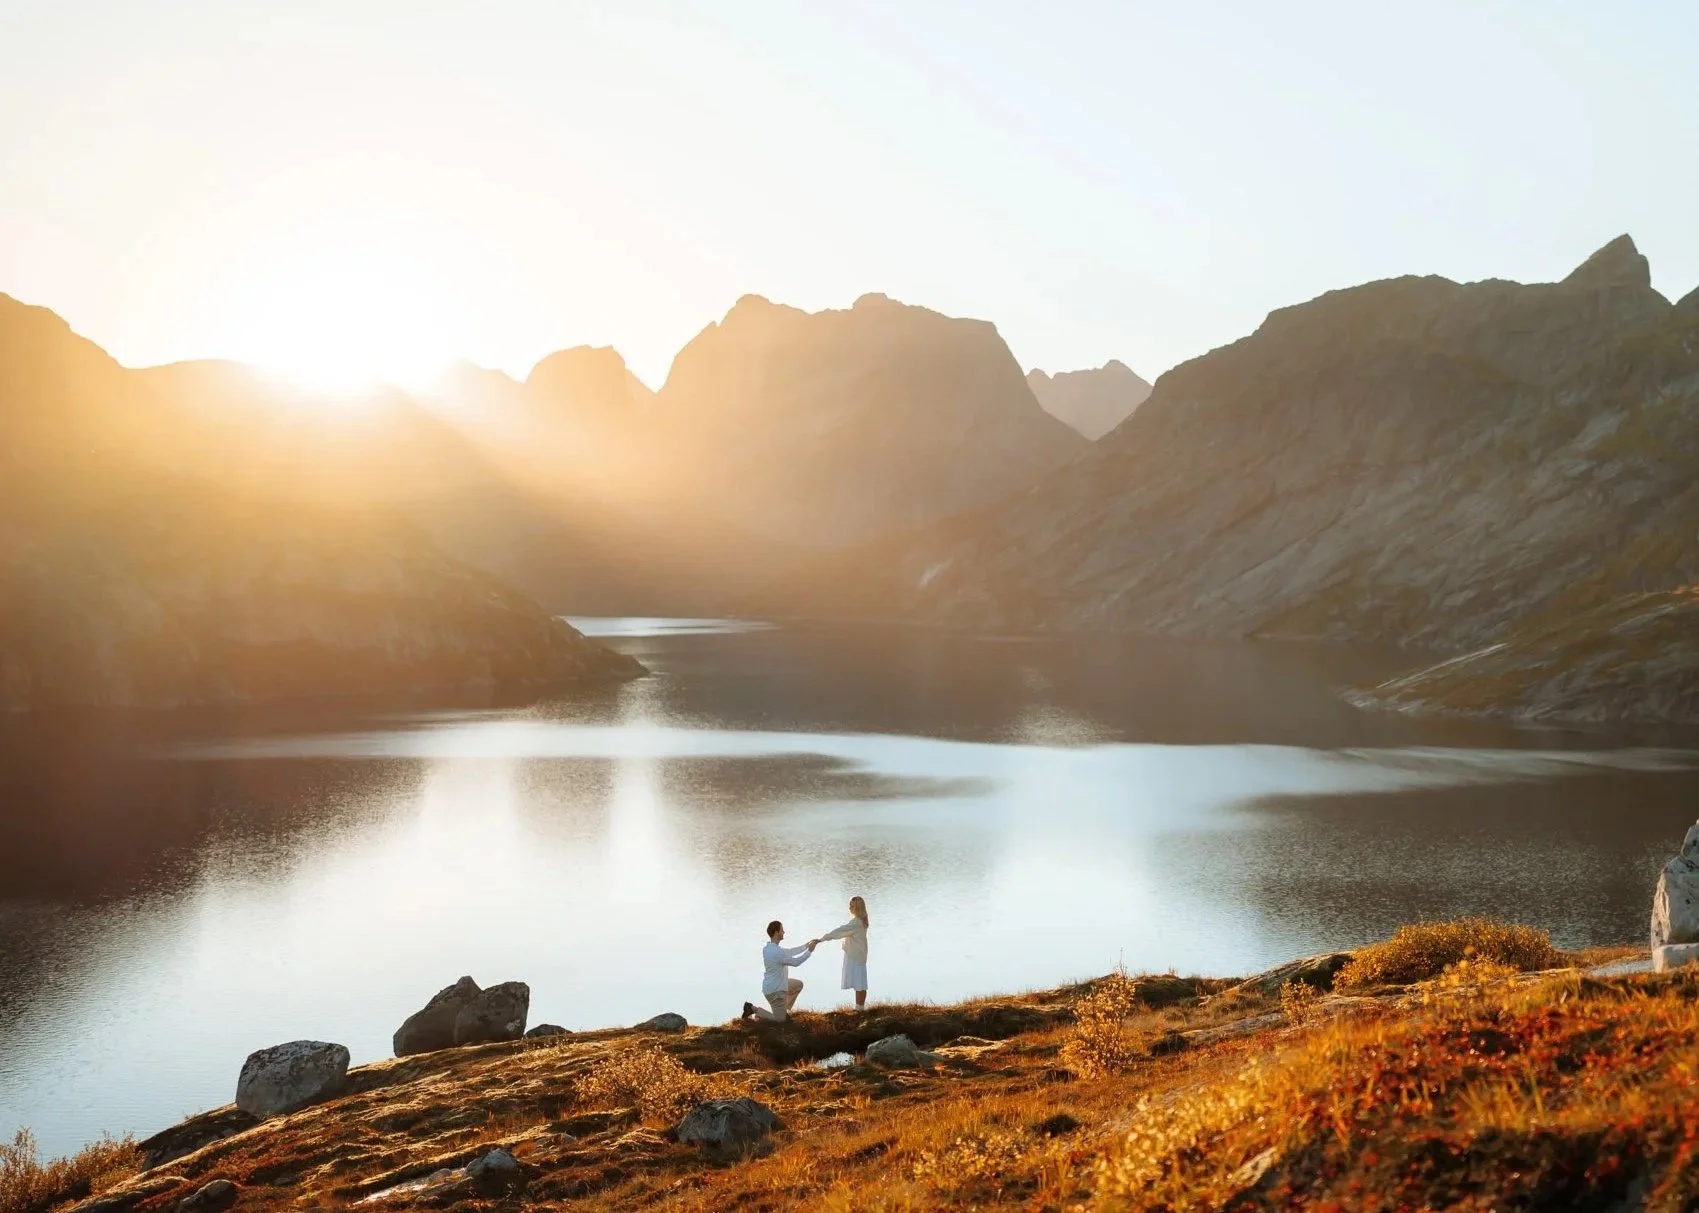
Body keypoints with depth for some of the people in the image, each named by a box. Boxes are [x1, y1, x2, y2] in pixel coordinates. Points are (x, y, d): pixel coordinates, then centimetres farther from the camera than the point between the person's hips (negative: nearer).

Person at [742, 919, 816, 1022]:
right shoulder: (776, 952, -30)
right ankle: (753, 1009, 4)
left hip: (777, 984, 9)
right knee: (780, 1020, 4)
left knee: (798, 985, 26)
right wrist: (809, 951, -10)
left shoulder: (769, 947, 0)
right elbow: (795, 962, -20)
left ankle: (784, 1010, 29)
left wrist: (806, 946, 8)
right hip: (775, 991, -9)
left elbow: (789, 952, 12)